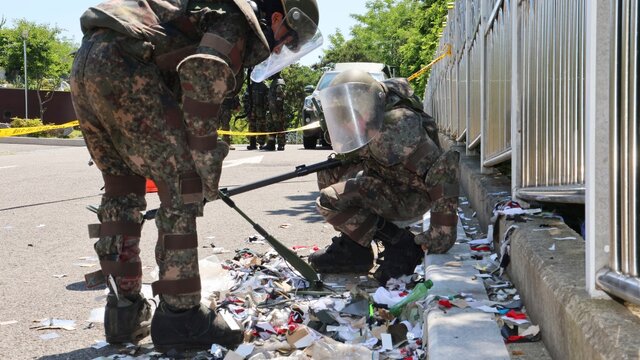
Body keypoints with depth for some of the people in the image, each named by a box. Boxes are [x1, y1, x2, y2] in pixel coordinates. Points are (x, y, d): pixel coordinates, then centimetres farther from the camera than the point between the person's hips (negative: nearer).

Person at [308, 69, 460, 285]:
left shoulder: (397, 128, -30)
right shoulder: (365, 127, -2)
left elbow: (443, 169, -35)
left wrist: (444, 230, -35)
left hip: (411, 198, -9)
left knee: (329, 201, -20)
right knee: (328, 173, 9)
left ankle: (401, 247, -12)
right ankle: (351, 244, 8)